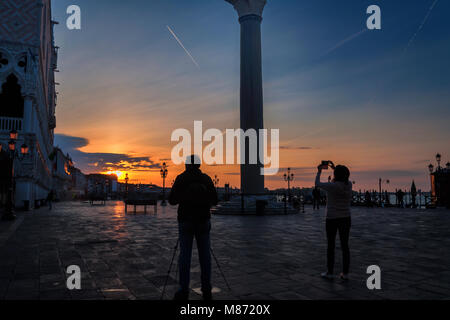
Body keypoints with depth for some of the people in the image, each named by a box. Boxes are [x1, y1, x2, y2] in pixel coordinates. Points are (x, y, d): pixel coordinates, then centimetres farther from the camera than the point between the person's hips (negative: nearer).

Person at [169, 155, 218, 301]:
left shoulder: (181, 178, -3)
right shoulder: (206, 178, 3)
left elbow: (172, 200, -2)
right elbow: (214, 201, 6)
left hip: (186, 221, -2)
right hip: (203, 221, 2)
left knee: (185, 255, 3)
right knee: (205, 255, 6)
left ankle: (184, 291, 4)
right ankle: (206, 291, 9)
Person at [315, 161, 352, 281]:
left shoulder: (331, 186, -17)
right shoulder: (349, 185, -3)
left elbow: (317, 184, 1)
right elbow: (344, 179, 23)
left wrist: (319, 171, 17)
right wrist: (335, 168, 27)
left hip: (332, 219, -4)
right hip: (346, 219, 4)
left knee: (331, 246, 7)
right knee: (345, 246, 10)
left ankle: (330, 273, 15)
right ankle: (345, 273, 14)